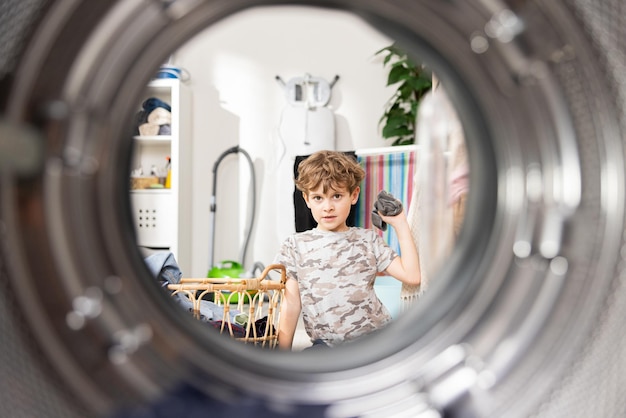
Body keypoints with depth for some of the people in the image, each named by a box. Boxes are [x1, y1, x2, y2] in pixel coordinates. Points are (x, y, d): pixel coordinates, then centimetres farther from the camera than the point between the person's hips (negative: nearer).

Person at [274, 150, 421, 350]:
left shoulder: (368, 239, 8)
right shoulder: (295, 245, 5)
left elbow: (412, 276, -1)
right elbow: (291, 305, 5)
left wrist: (400, 224, 2)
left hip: (376, 335, 2)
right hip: (327, 345, -1)